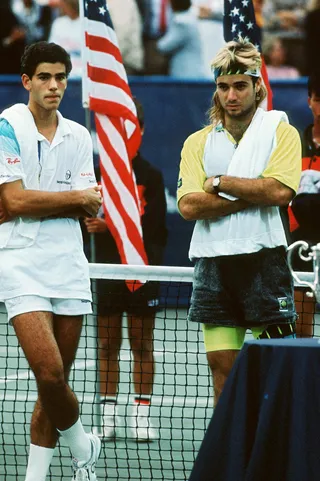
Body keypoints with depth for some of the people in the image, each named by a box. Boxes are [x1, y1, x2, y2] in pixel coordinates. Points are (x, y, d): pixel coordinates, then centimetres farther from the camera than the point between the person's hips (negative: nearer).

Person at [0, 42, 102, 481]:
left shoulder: (78, 136, 11)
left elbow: (89, 208, 3)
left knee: (56, 380, 5)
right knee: (50, 373, -16)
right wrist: (75, 199, -4)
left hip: (69, 264, 5)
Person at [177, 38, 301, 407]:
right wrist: (252, 196, -10)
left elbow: (280, 191, -13)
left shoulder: (281, 132, 4)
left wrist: (220, 183, -5)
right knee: (222, 366, 4)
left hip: (264, 261, -3)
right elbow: (189, 205, -3)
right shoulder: (198, 143, 12)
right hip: (213, 262, 3)